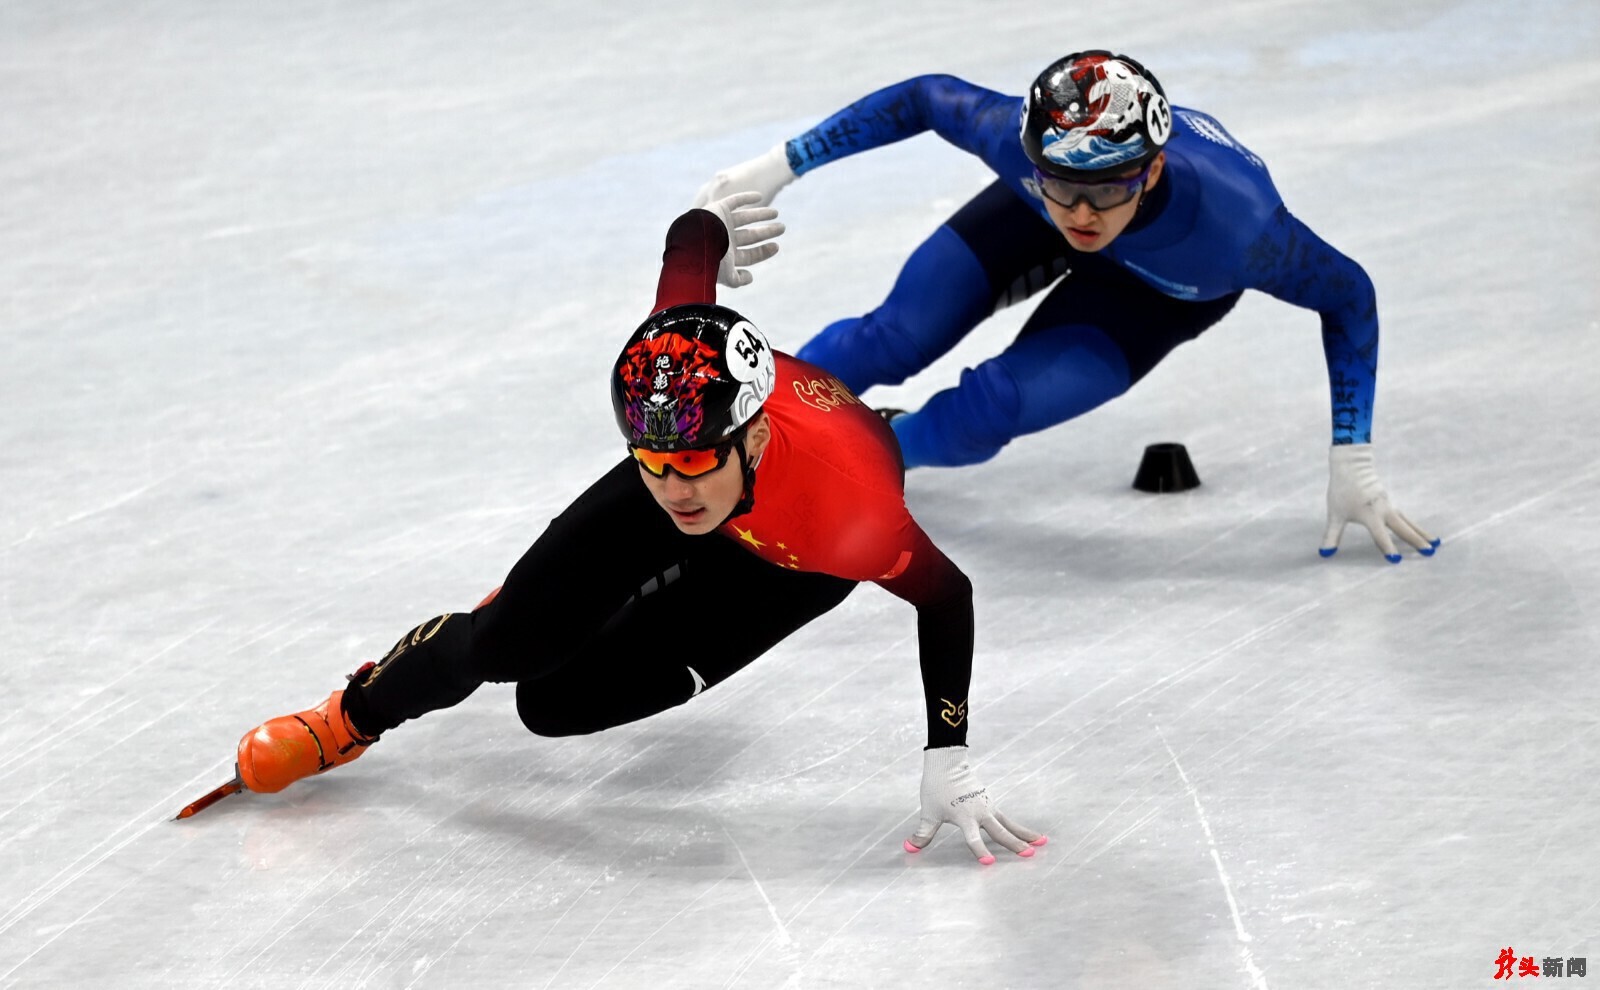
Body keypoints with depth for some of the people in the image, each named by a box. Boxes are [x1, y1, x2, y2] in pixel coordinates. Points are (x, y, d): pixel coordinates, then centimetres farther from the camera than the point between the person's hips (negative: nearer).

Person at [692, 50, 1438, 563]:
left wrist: (1352, 463, -24)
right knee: (895, 339, -5)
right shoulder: (1017, 135, -41)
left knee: (993, 407, -16)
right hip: (1034, 223, 2)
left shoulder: (1235, 226, -45)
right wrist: (780, 166, -15)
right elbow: (925, 99, -18)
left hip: (1167, 288, -2)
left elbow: (1347, 295, -27)